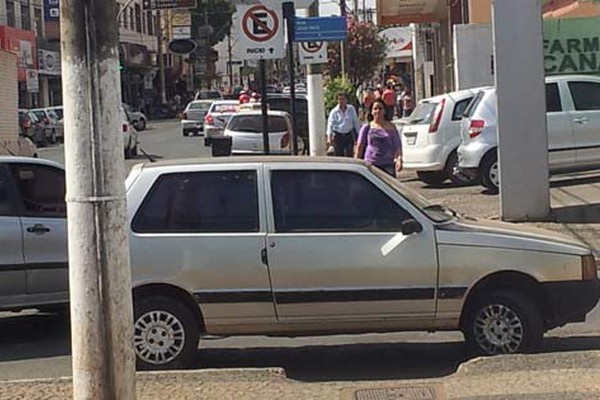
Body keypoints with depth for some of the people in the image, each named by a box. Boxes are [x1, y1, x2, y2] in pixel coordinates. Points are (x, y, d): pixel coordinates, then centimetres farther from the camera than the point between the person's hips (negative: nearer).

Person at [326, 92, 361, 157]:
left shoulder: (351, 109, 1)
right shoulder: (334, 112, -6)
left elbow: (356, 122, 7)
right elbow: (330, 125, -10)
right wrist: (329, 138, -21)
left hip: (349, 135, 2)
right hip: (338, 136, -2)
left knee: (349, 155, 3)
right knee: (338, 156, 0)